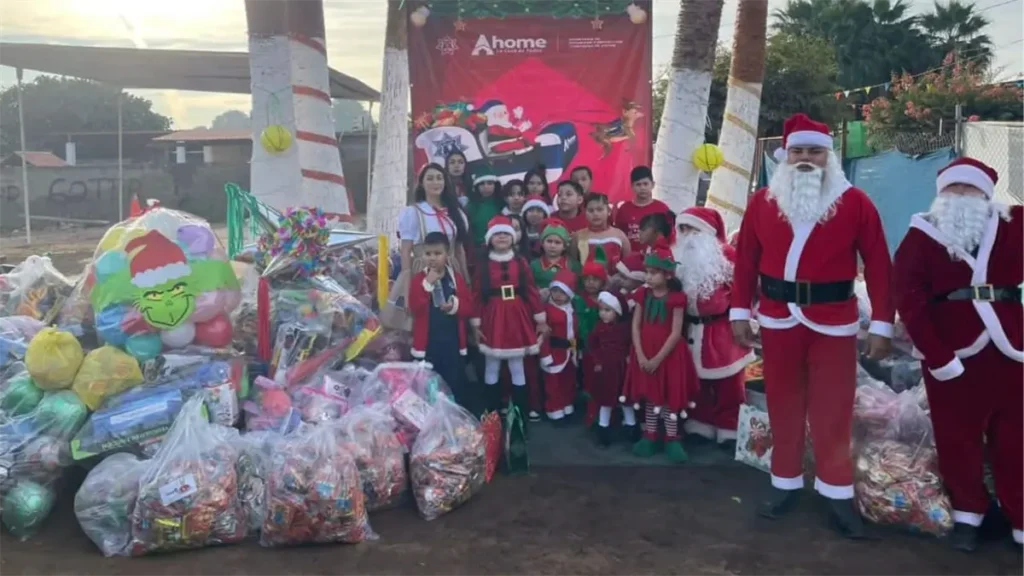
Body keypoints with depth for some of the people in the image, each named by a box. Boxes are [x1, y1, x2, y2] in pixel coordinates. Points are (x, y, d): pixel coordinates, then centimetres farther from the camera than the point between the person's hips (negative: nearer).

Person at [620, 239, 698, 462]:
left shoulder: (676, 298, -11)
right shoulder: (643, 294, 2)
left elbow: (676, 333, -13)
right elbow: (636, 327, 1)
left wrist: (658, 359, -15)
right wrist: (640, 356, -10)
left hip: (668, 355, -4)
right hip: (645, 355, 4)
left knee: (670, 397, 4)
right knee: (649, 396, 12)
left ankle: (672, 439, 15)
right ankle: (650, 436, 23)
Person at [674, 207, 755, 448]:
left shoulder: (725, 254, -10)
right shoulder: (680, 256, 7)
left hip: (721, 329, -5)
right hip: (692, 330, 5)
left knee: (728, 383, 4)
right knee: (697, 380, 13)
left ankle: (730, 429, 15)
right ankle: (700, 425, 25)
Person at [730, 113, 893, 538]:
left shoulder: (855, 203, -2)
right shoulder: (762, 202, 3)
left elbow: (878, 266, -3)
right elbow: (746, 260, 5)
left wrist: (881, 324, -7)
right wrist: (740, 311, 2)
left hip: (833, 322, -2)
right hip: (778, 319, 2)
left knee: (832, 410, 4)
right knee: (783, 404, 11)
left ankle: (837, 492, 17)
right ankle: (785, 483, 25)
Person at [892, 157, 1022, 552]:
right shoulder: (921, 237, 2)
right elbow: (909, 301, -7)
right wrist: (938, 356, -13)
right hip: (951, 359, -1)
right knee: (957, 440, 6)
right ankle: (968, 513, 25)